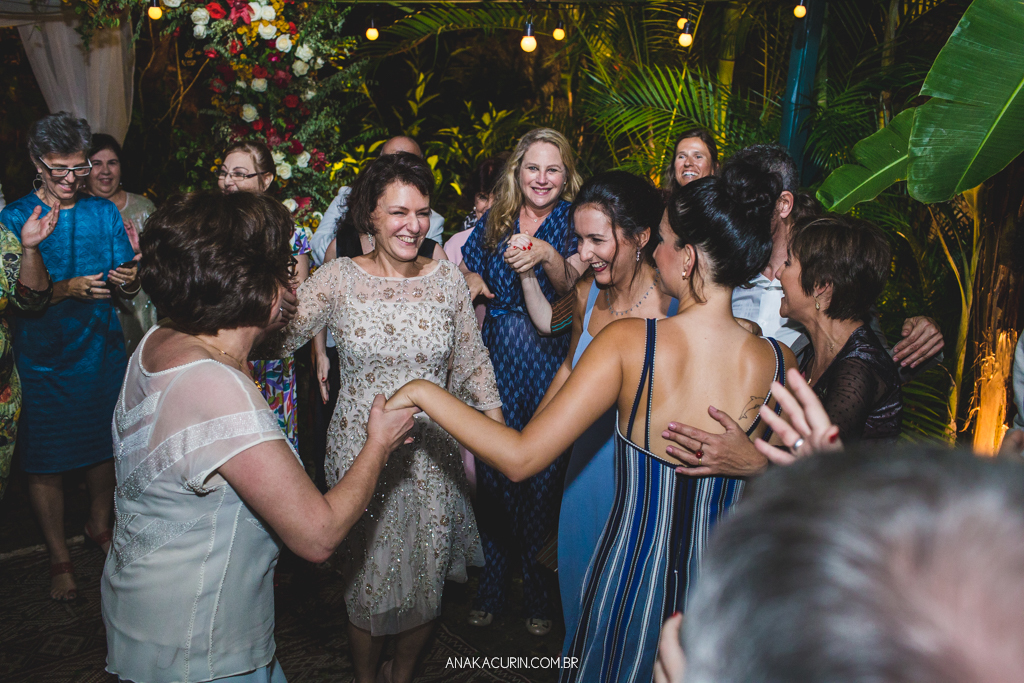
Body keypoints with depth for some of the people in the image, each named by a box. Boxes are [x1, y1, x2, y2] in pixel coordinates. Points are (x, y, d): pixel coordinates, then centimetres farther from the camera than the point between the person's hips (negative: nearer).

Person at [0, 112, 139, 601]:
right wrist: (67, 290, -24)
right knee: (46, 462, 6)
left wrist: (128, 281, -19)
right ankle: (58, 557, 23)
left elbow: (127, 293, 4)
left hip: (103, 354, 3)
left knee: (104, 446, 16)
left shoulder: (104, 213, 5)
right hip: (43, 361, -3)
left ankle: (99, 525, 40)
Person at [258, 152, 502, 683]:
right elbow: (275, 340, -9)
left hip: (432, 454, 2)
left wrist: (500, 433, 1)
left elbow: (473, 362, 5)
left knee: (426, 582, 15)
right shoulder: (339, 279, -5)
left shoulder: (448, 279, -1)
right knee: (367, 583, 12)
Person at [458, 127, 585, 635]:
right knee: (492, 469, 8)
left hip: (550, 363, -3)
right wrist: (471, 280, -1)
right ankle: (491, 586, 27)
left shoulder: (572, 222, -2)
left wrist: (548, 255, -33)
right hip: (498, 358, 3)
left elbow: (572, 290, -16)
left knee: (543, 471, 3)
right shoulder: (496, 220, 8)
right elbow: (466, 269, 21)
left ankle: (539, 592, 24)